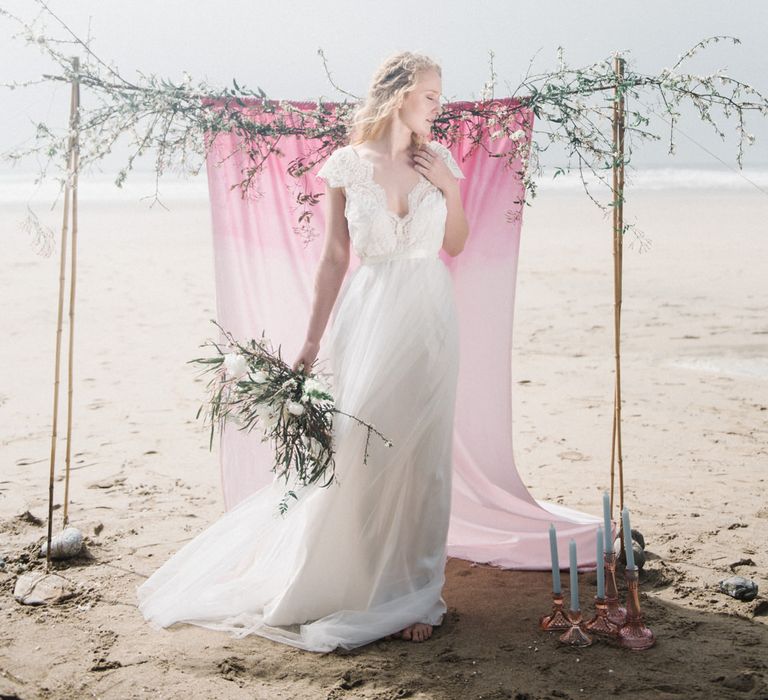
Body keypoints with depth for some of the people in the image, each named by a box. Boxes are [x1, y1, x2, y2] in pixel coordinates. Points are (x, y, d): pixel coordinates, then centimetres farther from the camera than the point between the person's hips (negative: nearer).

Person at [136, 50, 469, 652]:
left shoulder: (440, 162, 4)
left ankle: (411, 594, 15)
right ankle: (357, 589, 13)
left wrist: (450, 189, -3)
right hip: (369, 318, -2)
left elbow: (454, 246, 13)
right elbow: (335, 258, 2)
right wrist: (312, 340, 0)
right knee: (359, 451, -5)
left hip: (428, 320, 2)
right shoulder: (347, 165, -1)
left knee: (420, 455, 2)